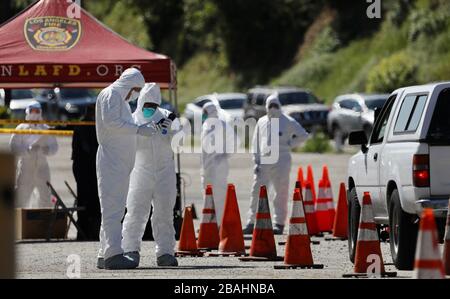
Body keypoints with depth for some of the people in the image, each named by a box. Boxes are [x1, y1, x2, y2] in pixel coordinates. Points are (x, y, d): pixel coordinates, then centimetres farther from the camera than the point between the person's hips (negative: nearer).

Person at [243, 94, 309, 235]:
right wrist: (256, 161, 6)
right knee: (257, 192, -1)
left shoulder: (288, 122, 1)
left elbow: (303, 135, 4)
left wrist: (289, 144, -3)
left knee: (281, 193, -3)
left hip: (281, 161, -3)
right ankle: (251, 222, 2)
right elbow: (256, 142, 15)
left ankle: (279, 223, 2)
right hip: (263, 162, 3)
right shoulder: (262, 122, 13)